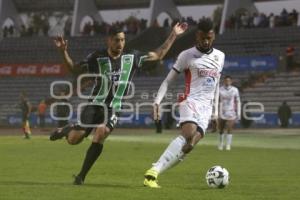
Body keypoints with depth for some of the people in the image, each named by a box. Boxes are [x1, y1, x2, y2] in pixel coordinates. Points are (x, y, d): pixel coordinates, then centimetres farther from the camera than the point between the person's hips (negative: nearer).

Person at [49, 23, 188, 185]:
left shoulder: (131, 57, 3)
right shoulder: (97, 57, -3)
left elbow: (158, 55, 12)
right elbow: (74, 68, 6)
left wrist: (173, 36, 7)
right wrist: (63, 52, -11)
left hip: (113, 109, 1)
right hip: (95, 104, 0)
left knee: (99, 136, -25)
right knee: (73, 140, -9)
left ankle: (81, 176, -11)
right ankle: (66, 130, 32)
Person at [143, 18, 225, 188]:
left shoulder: (220, 56, 16)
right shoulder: (187, 55, 2)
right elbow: (168, 80, 2)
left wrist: (215, 110, 24)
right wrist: (158, 100, -11)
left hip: (206, 108, 5)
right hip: (190, 102, -5)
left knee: (189, 146, -16)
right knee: (188, 135, -32)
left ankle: (154, 173, -14)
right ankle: (153, 172, -36)